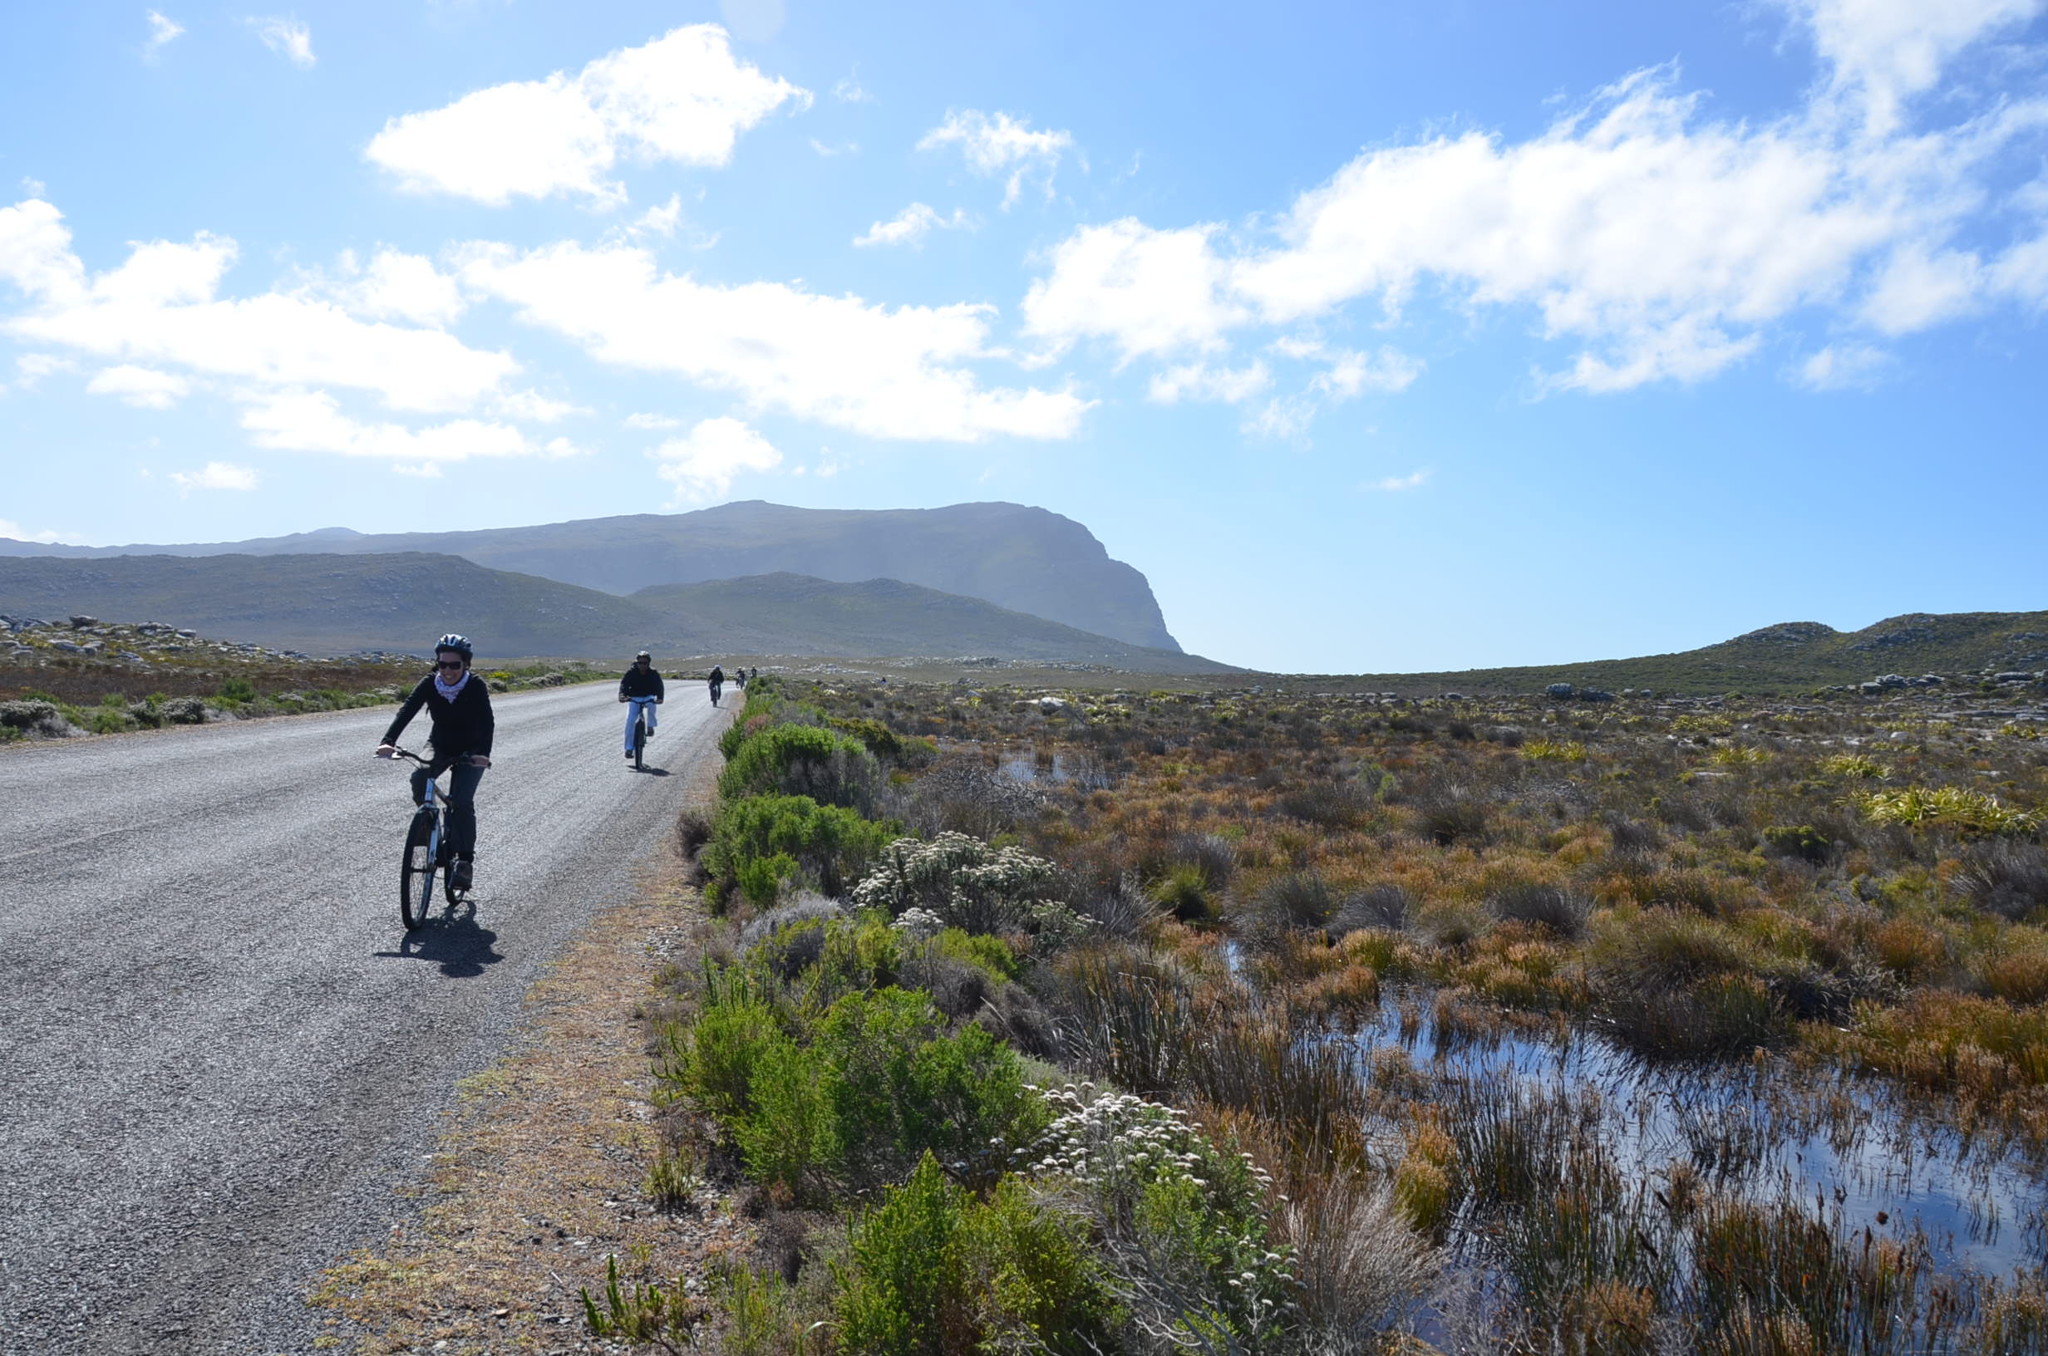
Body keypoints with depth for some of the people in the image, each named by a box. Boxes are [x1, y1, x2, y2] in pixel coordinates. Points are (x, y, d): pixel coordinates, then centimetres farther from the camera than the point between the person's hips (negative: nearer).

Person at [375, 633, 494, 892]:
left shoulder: (476, 686, -22)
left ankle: (466, 860, -9)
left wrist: (483, 753, -51)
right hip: (440, 746, 3)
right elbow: (407, 710, -26)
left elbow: (487, 721, -33)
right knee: (419, 779, -27)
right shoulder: (429, 684, -15)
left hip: (470, 751, -3)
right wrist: (388, 741, -43)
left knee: (461, 800, -21)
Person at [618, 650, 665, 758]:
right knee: (630, 720, -17)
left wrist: (659, 698, -44)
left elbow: (659, 686, -25)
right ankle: (629, 748, -10)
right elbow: (624, 684, -26)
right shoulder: (631, 673, -16)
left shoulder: (653, 674, -15)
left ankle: (650, 727, -13)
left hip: (648, 697, 0)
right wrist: (622, 695, -46)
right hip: (634, 698, 0)